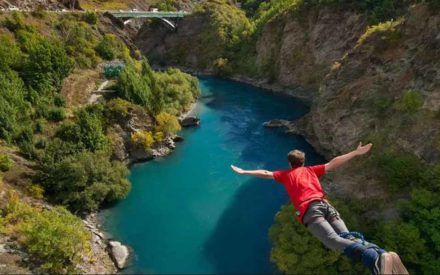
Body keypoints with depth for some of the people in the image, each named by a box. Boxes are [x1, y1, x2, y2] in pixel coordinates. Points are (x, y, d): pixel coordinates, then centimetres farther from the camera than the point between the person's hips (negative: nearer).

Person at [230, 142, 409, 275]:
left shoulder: (286, 174, 26)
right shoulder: (311, 169, 32)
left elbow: (265, 174, 28)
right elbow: (333, 164, 29)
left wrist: (243, 172, 39)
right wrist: (356, 153, 36)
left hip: (309, 210, -4)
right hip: (326, 205, 4)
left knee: (335, 240, -25)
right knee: (347, 236, -15)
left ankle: (376, 260, -52)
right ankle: (383, 254, -44)